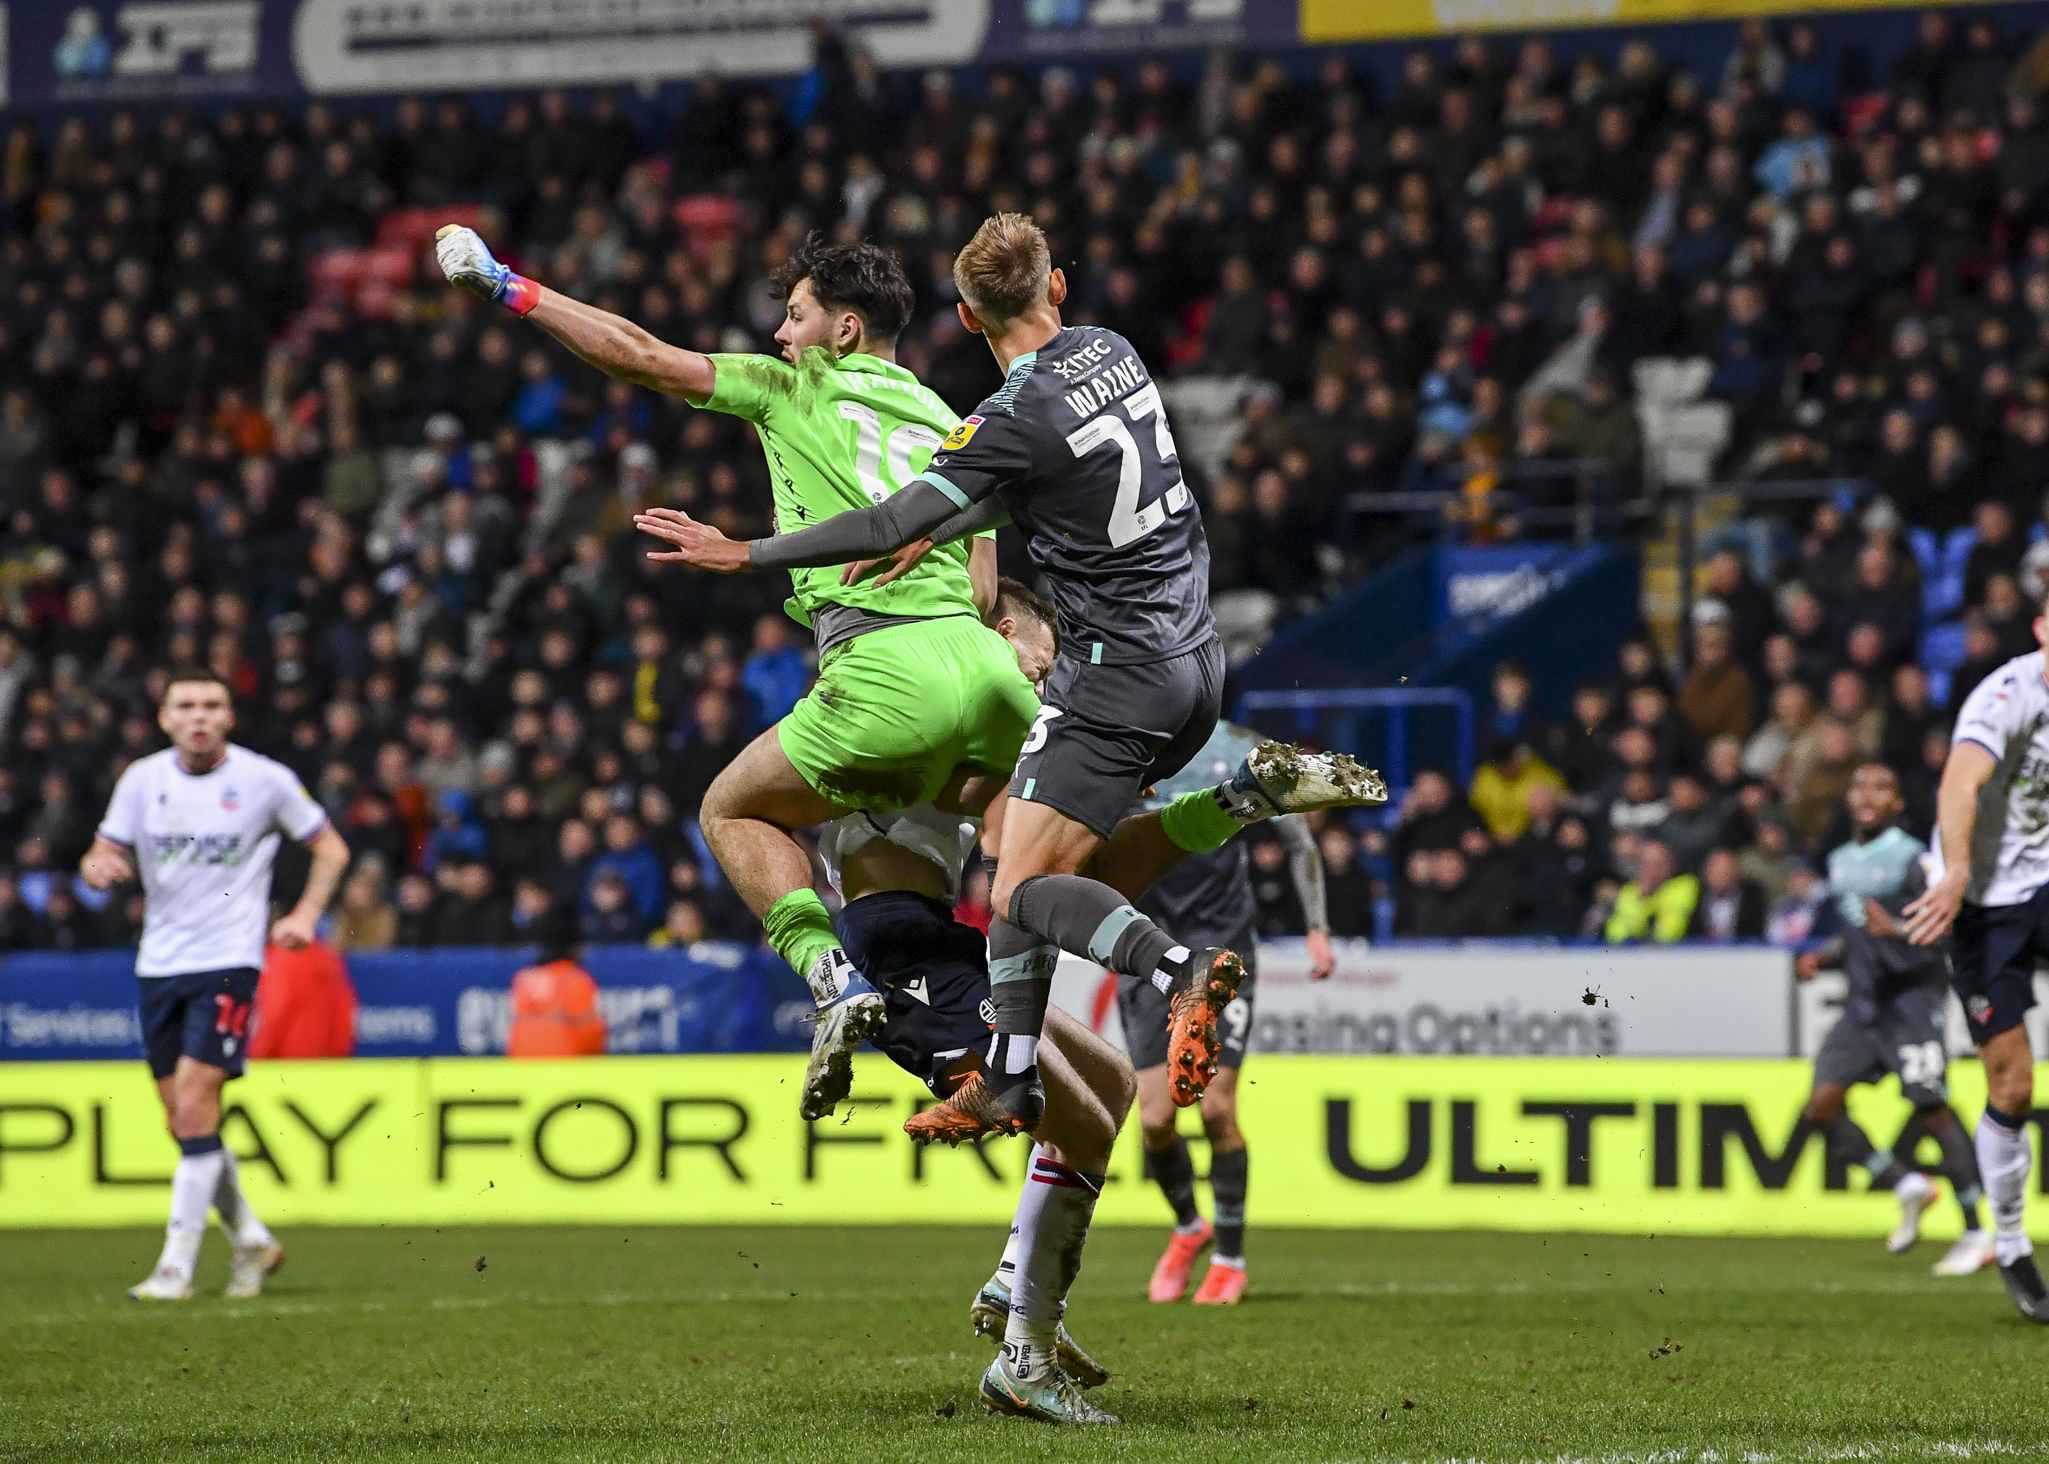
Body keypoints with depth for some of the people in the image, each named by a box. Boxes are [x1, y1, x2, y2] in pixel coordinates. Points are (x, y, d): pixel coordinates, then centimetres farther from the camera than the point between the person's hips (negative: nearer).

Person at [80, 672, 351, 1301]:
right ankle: (251, 1240, 25)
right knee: (182, 1123, 6)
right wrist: (99, 866, -16)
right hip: (159, 963, 4)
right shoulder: (142, 779, 5)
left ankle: (178, 1265, -14)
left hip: (228, 962, -4)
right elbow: (106, 856, 8)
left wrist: (306, 913, -5)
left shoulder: (265, 780, -3)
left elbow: (331, 848, 9)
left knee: (195, 1103, -16)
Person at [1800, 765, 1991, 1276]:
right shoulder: (1841, 861, 15)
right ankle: (1908, 1186, 11)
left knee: (1931, 1110, -12)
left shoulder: (1912, 859, -9)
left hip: (1913, 998, -7)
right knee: (1822, 1107, -4)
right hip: (1865, 1003, 7)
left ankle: (1976, 1235, -6)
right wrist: (1822, 957, 11)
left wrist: (1897, 930, -28)